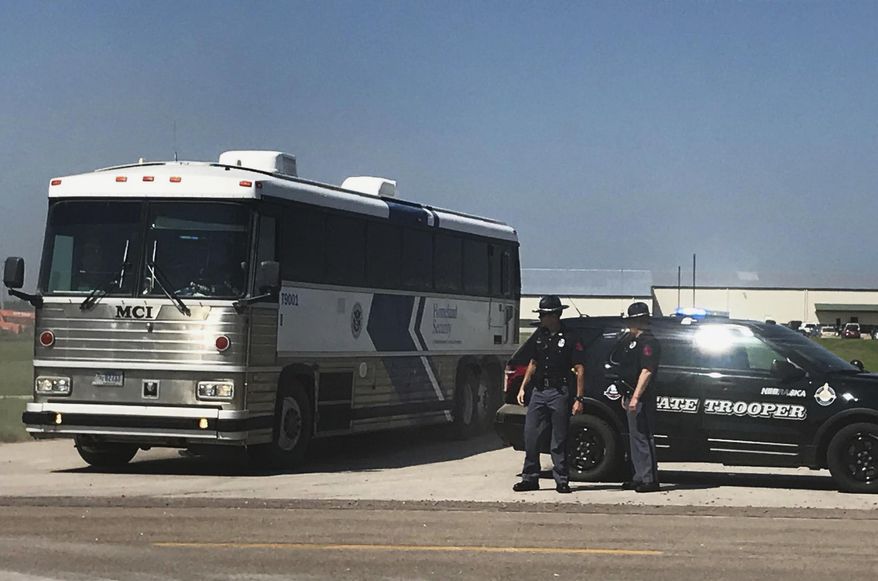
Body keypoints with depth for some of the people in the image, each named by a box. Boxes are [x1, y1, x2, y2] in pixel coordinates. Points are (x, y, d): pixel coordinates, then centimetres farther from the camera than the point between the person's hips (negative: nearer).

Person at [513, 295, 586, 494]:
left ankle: (561, 481, 8)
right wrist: (522, 387, 12)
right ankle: (530, 478, 10)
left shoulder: (570, 338, -6)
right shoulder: (539, 335, 11)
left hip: (559, 393, -5)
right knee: (530, 435, 2)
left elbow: (580, 370, -6)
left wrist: (579, 399, -11)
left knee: (559, 440, 0)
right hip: (538, 392, 5)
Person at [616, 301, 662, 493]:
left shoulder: (648, 342, -13)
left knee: (642, 437, -10)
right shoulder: (633, 341, 19)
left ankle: (649, 479, -9)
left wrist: (636, 397, -25)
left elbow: (647, 371, -21)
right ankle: (640, 477, 20)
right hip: (633, 396, 11)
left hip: (642, 398, -11)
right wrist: (626, 395, 26)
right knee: (635, 437, 13)